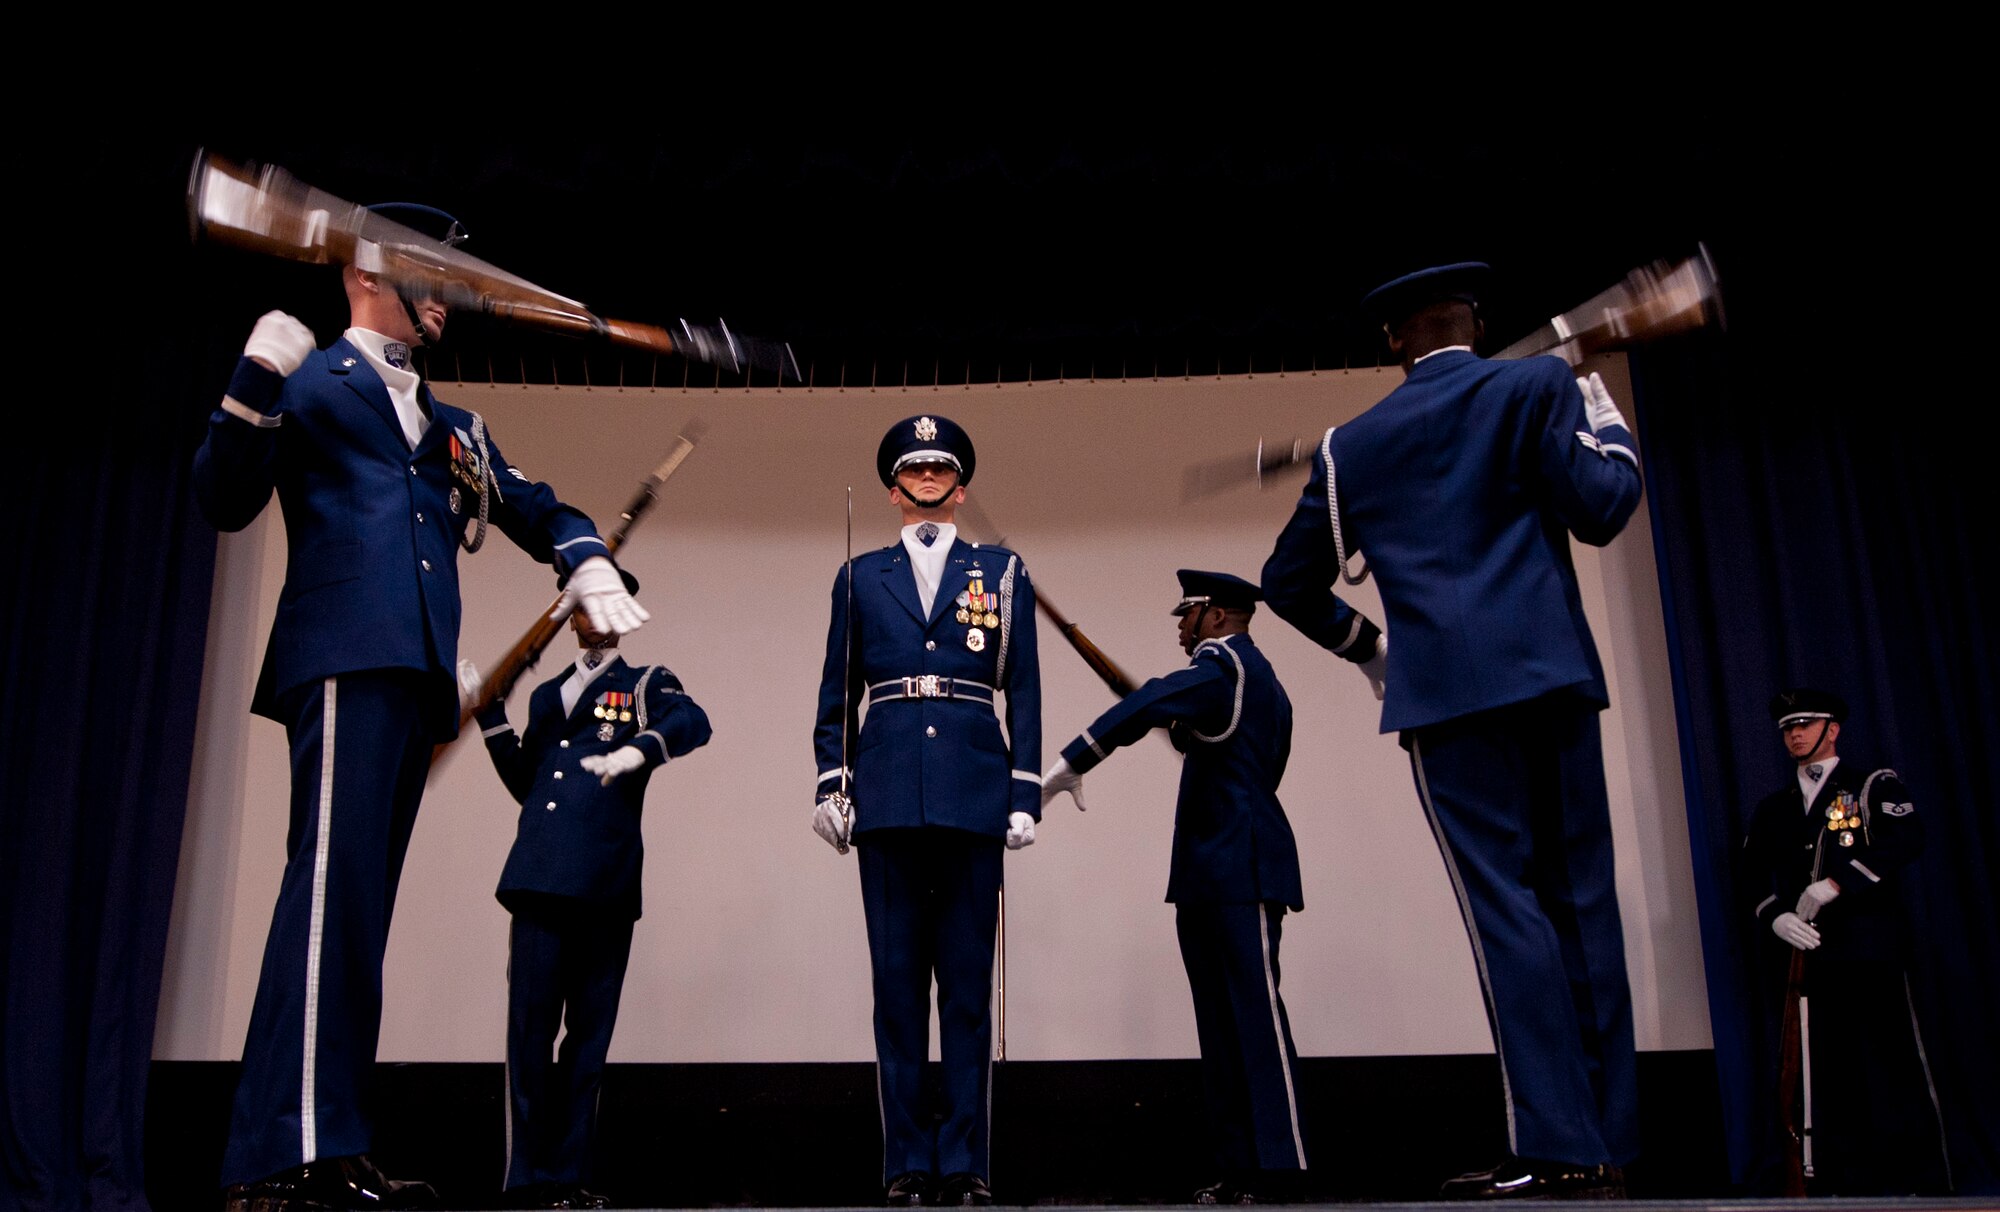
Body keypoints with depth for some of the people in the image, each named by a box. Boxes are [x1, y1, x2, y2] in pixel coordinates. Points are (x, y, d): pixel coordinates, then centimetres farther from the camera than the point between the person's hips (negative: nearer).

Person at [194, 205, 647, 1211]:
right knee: (334, 880, -18)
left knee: (355, 897, 3)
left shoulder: (450, 426, 28)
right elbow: (225, 502, 2)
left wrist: (587, 563, 6)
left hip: (415, 675, 7)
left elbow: (537, 508, 27)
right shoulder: (307, 381, 11)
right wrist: (256, 386, -12)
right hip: (345, 657, -7)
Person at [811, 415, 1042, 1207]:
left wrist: (1025, 796, 0)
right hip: (887, 800, 1)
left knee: (968, 983, 2)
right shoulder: (861, 577, 14)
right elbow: (836, 694, 13)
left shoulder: (1003, 572, 12)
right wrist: (830, 786, 2)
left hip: (973, 800, 0)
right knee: (897, 982, 3)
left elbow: (1024, 692, 7)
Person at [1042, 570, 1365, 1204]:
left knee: (1256, 1012, -11)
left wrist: (1069, 764, -26)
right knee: (1220, 1023, 6)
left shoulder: (1229, 664, -6)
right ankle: (1238, 1167, 8)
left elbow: (1147, 705, -23)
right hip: (1207, 876, 10)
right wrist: (1189, 733, 24)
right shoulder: (1255, 681, 25)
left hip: (1241, 871, -10)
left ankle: (1279, 1164, -10)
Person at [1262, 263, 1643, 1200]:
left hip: (1447, 687, -1)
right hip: (1554, 673, 1)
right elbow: (1599, 510, 0)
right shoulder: (1539, 385, 9)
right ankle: (1607, 1139, 7)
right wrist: (1611, 431, 19)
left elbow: (1290, 583, 18)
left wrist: (1354, 636, 36)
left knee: (1504, 899, -5)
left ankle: (1556, 1144, -11)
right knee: (1581, 895, 6)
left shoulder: (1351, 444, 13)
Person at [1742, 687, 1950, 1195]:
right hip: (1807, 953, 4)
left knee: (1894, 1060, -5)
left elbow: (1905, 840, -10)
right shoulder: (1772, 808, 21)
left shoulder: (1875, 786, 8)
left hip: (1870, 948, -4)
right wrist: (1775, 917, -6)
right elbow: (1754, 876, 14)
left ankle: (1921, 1183, 3)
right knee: (1821, 1073, 1)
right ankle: (1840, 1183, 5)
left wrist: (1835, 885, -17)